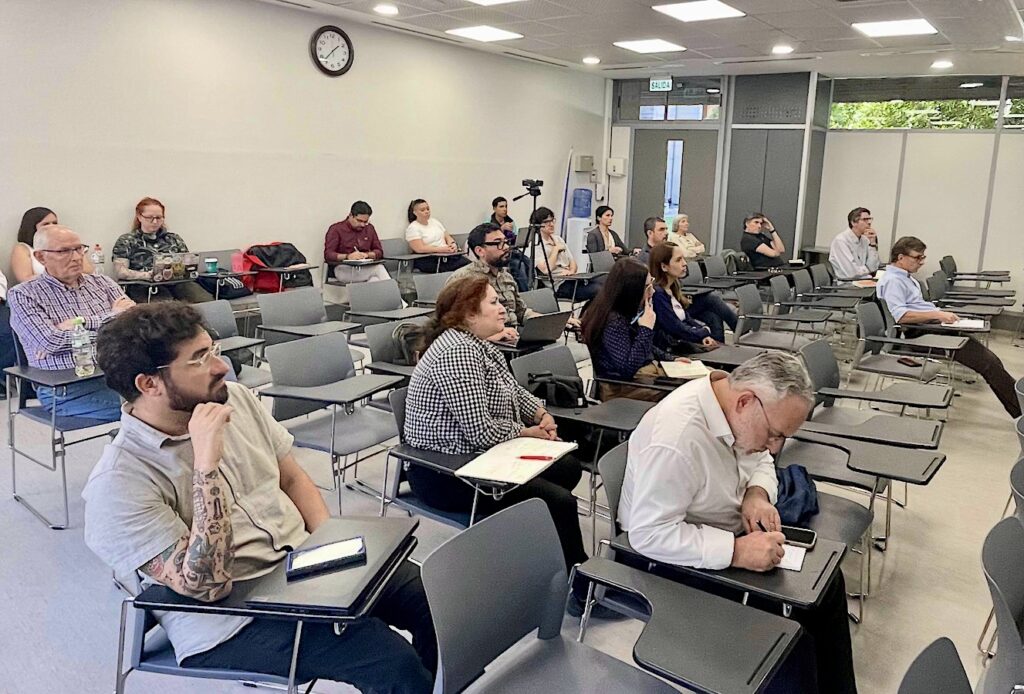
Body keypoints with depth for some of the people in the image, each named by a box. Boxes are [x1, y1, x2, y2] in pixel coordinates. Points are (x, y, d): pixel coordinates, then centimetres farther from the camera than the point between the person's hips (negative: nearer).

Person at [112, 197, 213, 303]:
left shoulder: (174, 239, 26)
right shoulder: (126, 241, 17)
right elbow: (120, 271, 5)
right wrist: (146, 275, -14)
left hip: (178, 282, 3)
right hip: (145, 286, -3)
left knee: (207, 301, -30)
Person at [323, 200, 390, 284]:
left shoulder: (369, 228, 15)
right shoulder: (336, 229, 2)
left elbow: (379, 251, 16)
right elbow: (328, 255, -6)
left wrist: (367, 254, -8)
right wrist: (347, 256, -24)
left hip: (366, 268, 4)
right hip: (344, 269, -4)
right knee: (379, 269, -31)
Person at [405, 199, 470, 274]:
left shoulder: (434, 221, 19)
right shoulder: (412, 228, -2)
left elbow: (447, 237, 19)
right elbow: (419, 249, -14)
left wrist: (453, 244, -5)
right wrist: (441, 249, -19)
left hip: (446, 255, 7)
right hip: (429, 261, -7)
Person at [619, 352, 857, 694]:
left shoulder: (735, 405, -10)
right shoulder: (677, 437, -35)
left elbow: (760, 461, 10)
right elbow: (649, 534, -32)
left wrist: (757, 494, -13)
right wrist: (737, 551, -34)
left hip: (728, 533, 8)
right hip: (681, 561, -8)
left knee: (825, 580, 6)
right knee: (788, 622, -18)